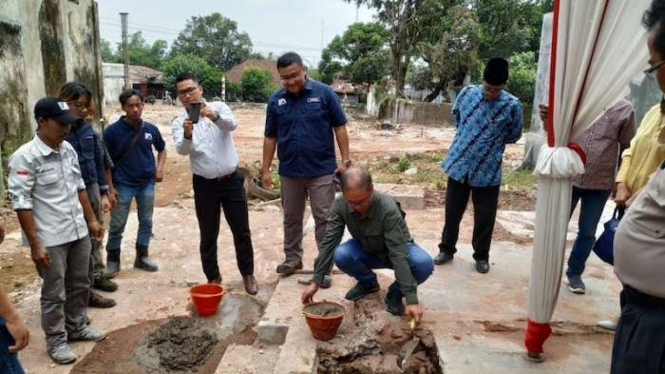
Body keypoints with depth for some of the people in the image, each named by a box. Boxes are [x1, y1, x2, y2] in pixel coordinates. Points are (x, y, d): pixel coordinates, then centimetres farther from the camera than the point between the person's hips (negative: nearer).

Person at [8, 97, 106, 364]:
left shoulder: (68, 149, 4)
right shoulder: (25, 157, -17)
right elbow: (21, 203, -17)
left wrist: (92, 220, 15)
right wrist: (35, 243, -18)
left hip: (78, 232, 7)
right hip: (50, 239, -7)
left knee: (80, 285, 19)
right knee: (55, 293, 8)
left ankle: (76, 327, 38)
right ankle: (56, 341, 26)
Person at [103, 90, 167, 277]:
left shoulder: (150, 129, -1)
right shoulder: (113, 131, -10)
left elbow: (162, 149, 16)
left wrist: (160, 168, 0)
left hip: (147, 184, 3)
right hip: (123, 185, -3)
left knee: (146, 222, 12)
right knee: (117, 225, 4)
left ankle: (142, 257, 27)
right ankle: (113, 260, 20)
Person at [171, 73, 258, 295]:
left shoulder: (219, 107, -2)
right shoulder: (179, 122, 0)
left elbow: (232, 125, -23)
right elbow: (182, 149, -18)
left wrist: (215, 116, -44)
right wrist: (187, 134, -39)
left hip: (232, 180, 0)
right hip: (204, 184, 1)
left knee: (241, 231, 7)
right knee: (208, 235, 9)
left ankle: (248, 274, 25)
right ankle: (213, 277, 26)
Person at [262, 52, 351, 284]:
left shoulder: (324, 93, -6)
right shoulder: (276, 99, 2)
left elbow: (339, 127, -3)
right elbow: (270, 137, 6)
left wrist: (345, 160, -8)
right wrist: (265, 170, 5)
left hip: (322, 170, -3)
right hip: (289, 171, 3)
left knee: (324, 219, 4)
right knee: (291, 218, 16)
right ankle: (292, 258, 33)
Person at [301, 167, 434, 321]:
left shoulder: (388, 209, -36)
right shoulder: (339, 205, -24)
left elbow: (398, 255, -38)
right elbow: (329, 243, -20)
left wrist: (411, 299, -40)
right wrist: (316, 282, -23)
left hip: (396, 250, -3)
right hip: (366, 250, 3)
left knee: (424, 264, -34)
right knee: (340, 256, -29)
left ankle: (395, 292, -2)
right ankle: (368, 282, 4)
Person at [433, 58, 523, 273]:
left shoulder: (512, 106, -11)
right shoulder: (467, 93, -5)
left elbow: (514, 136, 6)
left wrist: (492, 142, 5)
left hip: (488, 170, -2)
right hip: (459, 164, 2)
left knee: (484, 218, 9)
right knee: (452, 212, 12)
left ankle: (481, 256, 28)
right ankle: (447, 249, 30)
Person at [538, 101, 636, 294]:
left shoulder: (624, 108, -6)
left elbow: (627, 148, 2)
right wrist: (548, 120, -18)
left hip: (601, 183, 0)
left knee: (587, 232, 13)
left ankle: (574, 273, 32)